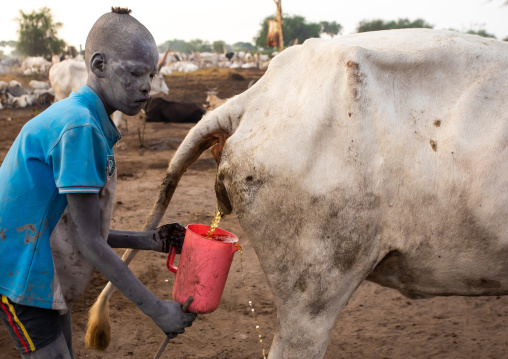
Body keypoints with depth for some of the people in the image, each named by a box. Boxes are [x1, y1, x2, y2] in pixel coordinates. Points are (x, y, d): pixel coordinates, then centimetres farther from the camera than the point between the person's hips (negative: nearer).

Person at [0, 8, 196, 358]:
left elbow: (81, 228, 8)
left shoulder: (93, 124, 5)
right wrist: (157, 309, -18)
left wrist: (149, 240, 4)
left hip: (47, 278, 9)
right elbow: (88, 241, -23)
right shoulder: (79, 127, -24)